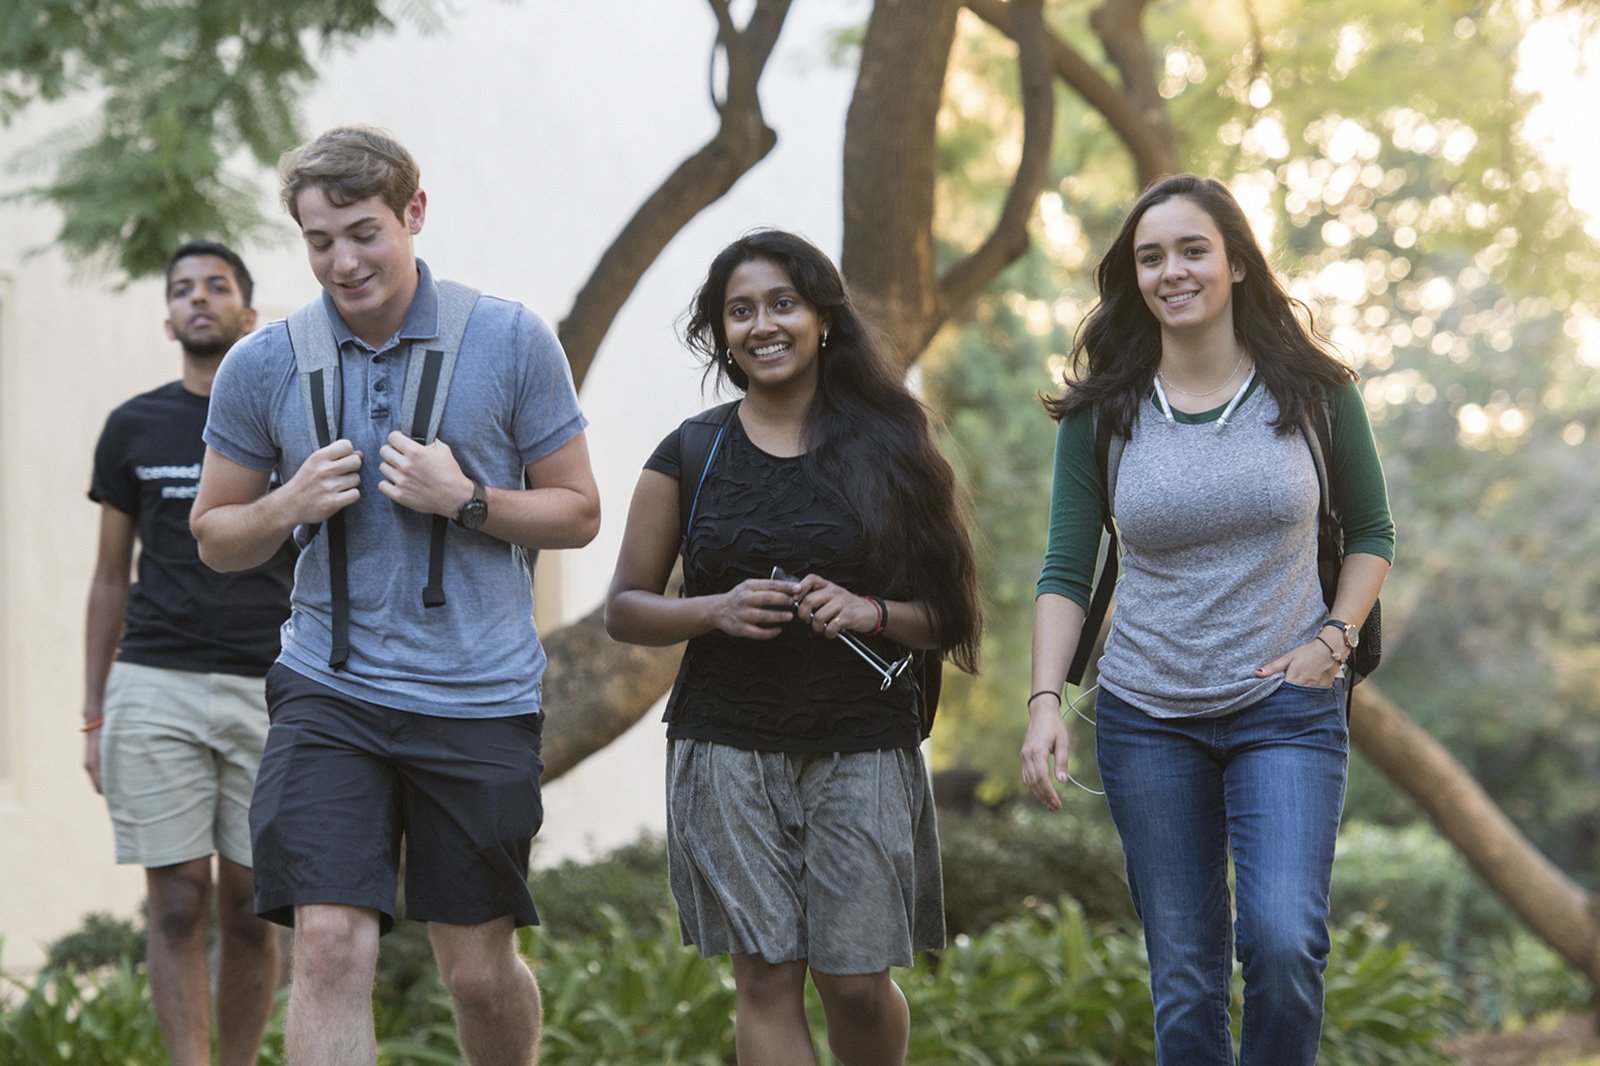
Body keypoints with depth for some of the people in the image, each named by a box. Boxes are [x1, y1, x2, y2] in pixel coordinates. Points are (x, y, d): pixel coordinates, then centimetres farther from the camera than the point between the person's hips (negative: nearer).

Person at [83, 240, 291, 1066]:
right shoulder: (132, 429, 8)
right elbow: (109, 580, 13)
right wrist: (93, 716, 8)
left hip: (269, 689, 0)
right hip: (156, 688, 0)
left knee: (250, 911, 3)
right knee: (178, 905, -4)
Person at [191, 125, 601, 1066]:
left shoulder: (512, 341, -3)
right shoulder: (262, 366, 1)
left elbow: (579, 513, 3)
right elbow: (216, 537, 12)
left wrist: (466, 500, -14)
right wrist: (290, 505, -10)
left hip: (480, 701, -1)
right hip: (329, 695, 1)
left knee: (480, 970, 8)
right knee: (330, 947, -12)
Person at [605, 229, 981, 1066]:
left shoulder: (887, 449, 5)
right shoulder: (690, 457, 6)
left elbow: (946, 618, 5)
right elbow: (624, 609, 7)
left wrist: (870, 612, -15)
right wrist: (717, 610, -11)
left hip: (863, 750, 0)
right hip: (728, 749, 1)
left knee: (856, 980, 0)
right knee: (765, 976, -2)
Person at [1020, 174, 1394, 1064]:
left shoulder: (1313, 391, -1)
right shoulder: (1102, 414, 1)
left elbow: (1371, 534, 11)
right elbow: (1066, 574, 4)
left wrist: (1333, 639, -5)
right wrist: (1045, 700, -8)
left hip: (1287, 711, -1)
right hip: (1148, 719, 2)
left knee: (1285, 941, -20)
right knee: (1184, 981, 4)